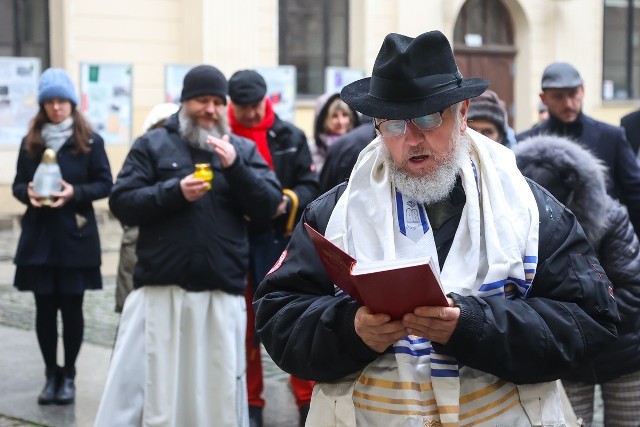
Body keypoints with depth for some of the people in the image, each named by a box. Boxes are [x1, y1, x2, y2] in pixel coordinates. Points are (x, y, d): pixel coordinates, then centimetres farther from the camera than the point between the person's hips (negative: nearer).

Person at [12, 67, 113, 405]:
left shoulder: (89, 141, -1)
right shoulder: (30, 142, 7)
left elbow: (105, 184, -2)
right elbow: (17, 184, 10)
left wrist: (75, 193, -18)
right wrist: (27, 192, -12)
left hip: (75, 238, -2)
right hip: (39, 237, 2)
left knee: (71, 307, 3)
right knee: (45, 308, 5)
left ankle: (68, 375, 16)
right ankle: (51, 374, 18)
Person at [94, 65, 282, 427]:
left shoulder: (244, 150, 12)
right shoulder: (153, 145, 7)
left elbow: (269, 206, 1)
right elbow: (122, 204, 0)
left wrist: (235, 167, -12)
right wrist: (175, 191, -13)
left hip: (222, 294, 2)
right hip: (160, 291, -1)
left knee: (218, 386, 8)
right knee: (148, 386, 0)